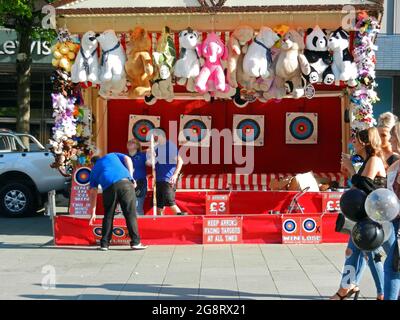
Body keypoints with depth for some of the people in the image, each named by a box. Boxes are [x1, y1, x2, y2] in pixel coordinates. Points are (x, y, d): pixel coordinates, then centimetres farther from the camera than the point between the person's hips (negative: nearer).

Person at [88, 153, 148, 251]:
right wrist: (131, 177, 11)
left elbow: (93, 192, 25)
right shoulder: (112, 155, 35)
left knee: (108, 216, 15)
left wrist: (93, 213, 27)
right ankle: (135, 242, 0)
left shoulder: (94, 170, 32)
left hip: (108, 188, 1)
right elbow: (127, 159, 15)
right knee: (131, 214, 3)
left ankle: (104, 244, 17)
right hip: (125, 183, -1)